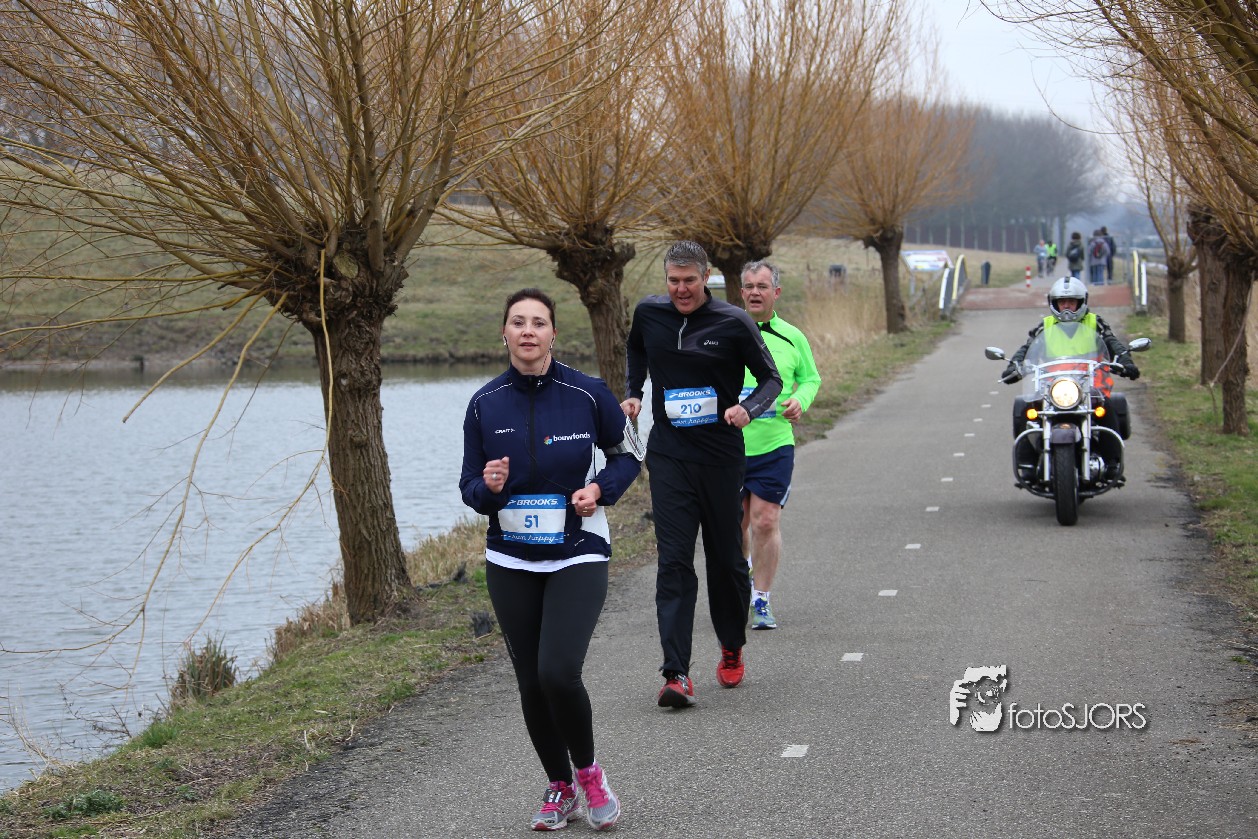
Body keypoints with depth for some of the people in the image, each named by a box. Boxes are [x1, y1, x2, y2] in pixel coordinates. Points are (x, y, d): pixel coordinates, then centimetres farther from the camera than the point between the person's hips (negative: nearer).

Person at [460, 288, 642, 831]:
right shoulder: (485, 405, -2)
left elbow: (626, 456, 7)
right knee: (531, 683, 6)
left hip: (578, 557, -3)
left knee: (558, 673, -19)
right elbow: (470, 487, 5)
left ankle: (587, 771, 8)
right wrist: (489, 488, -18)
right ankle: (559, 788, 27)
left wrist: (599, 489, -12)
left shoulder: (588, 394, -8)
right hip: (511, 563, 3)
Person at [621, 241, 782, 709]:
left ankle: (732, 650, 34)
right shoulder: (648, 313, 3)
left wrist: (748, 408, -18)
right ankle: (676, 674, -15)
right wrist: (633, 392, 11)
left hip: (721, 457, -1)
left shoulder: (733, 323, -6)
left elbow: (771, 378, 1)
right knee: (673, 562, -9)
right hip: (668, 456, 1)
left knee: (726, 560, 10)